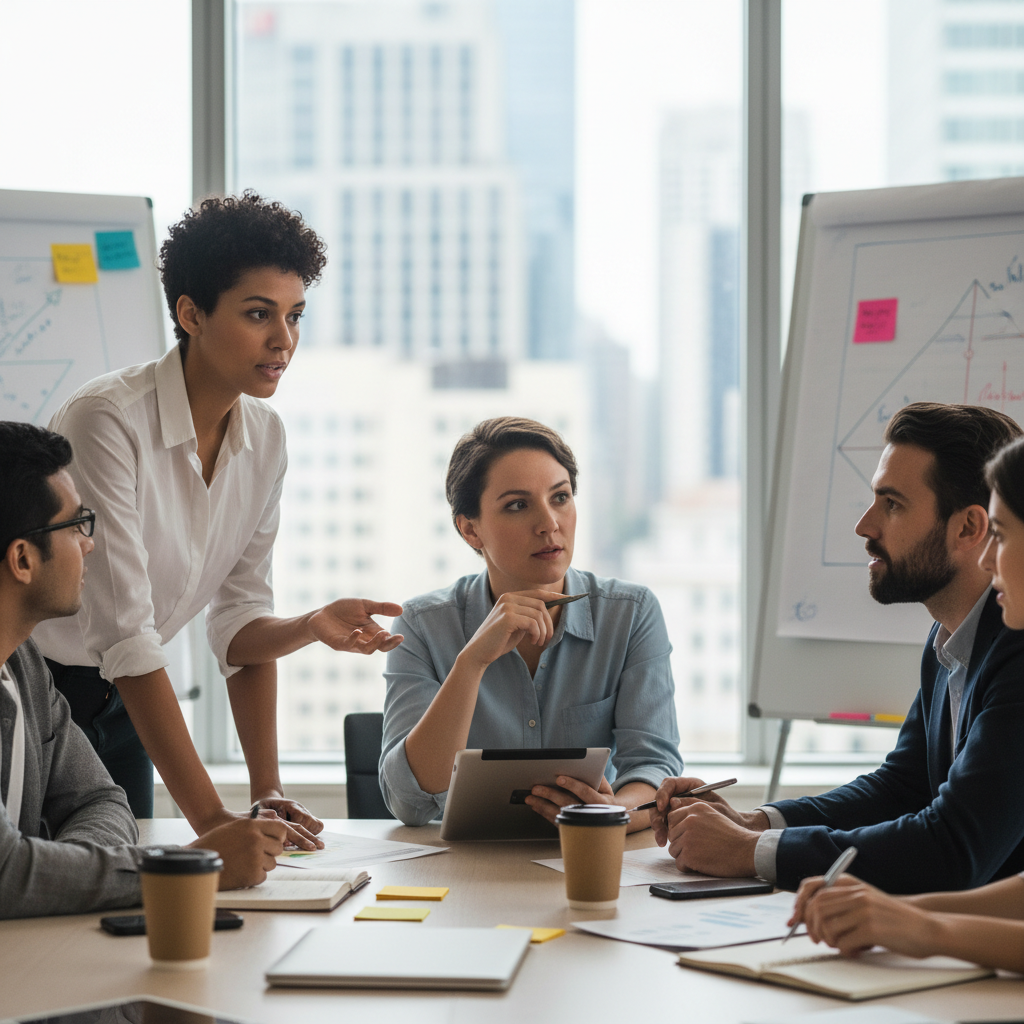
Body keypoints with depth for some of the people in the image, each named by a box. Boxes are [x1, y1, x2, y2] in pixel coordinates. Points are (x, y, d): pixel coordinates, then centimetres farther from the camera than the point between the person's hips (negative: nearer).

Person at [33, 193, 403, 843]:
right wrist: (211, 818, -32)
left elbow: (239, 627, 1)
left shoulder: (264, 436, -3)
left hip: (117, 704, 7)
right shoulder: (110, 423, -26)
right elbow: (125, 636, -29)